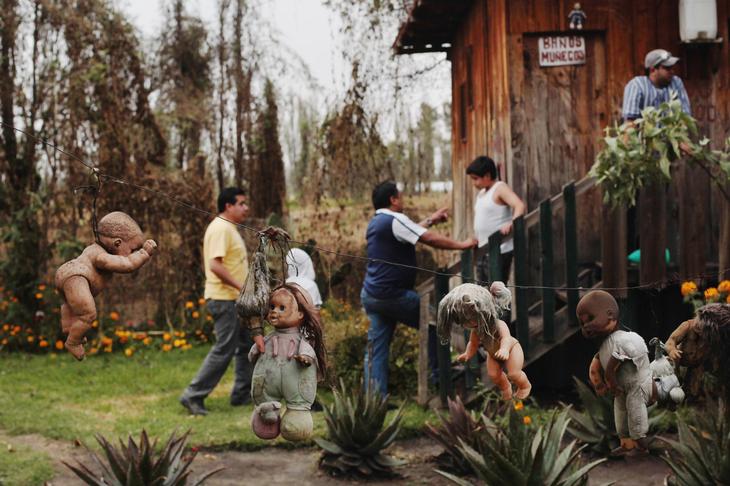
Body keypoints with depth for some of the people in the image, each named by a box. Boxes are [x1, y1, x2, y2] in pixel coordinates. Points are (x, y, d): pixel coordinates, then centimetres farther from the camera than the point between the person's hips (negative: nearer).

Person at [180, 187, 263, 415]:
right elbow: (215, 265, -26)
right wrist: (241, 286, -24)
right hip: (224, 299, -11)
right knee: (223, 350, -7)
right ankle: (193, 396, -1)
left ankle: (242, 394, 21)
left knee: (248, 343, 14)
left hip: (234, 299, 11)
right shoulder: (220, 228, -17)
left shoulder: (229, 228, 16)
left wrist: (242, 289, 19)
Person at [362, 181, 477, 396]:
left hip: (371, 295, 9)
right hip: (391, 294, -9)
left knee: (376, 348, 7)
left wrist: (431, 220, 32)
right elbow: (430, 239, -15)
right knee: (434, 322, 6)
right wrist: (462, 245, -6)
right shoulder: (394, 220, -14)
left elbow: (410, 233, 29)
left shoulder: (376, 223, 16)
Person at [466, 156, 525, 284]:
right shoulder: (481, 193, 18)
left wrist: (510, 224, -38)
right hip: (484, 250, 9)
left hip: (499, 250, -9)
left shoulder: (500, 188, -8)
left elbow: (520, 206, -23)